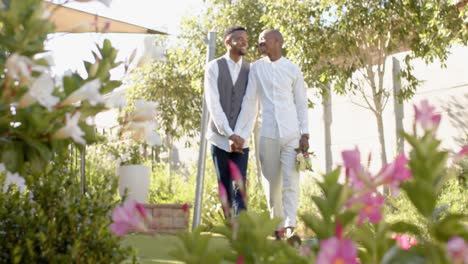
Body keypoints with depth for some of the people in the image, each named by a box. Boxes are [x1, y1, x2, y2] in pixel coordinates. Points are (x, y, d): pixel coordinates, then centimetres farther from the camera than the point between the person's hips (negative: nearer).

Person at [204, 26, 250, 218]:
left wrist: (240, 136, -13)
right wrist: (230, 134, -19)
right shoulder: (214, 67, -2)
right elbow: (213, 104, -10)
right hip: (220, 137, 0)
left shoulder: (250, 70, 3)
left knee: (239, 187, -10)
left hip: (240, 140, 0)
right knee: (224, 187, 7)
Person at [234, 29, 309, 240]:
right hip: (268, 134, 1)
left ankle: (290, 227, -14)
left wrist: (305, 134, -2)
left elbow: (301, 103, 6)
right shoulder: (256, 68, 7)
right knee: (272, 184, 4)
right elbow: (249, 102, 7)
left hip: (292, 134, -1)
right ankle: (277, 228, 14)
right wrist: (239, 133, 2)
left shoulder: (292, 69, 5)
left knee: (291, 182, -9)